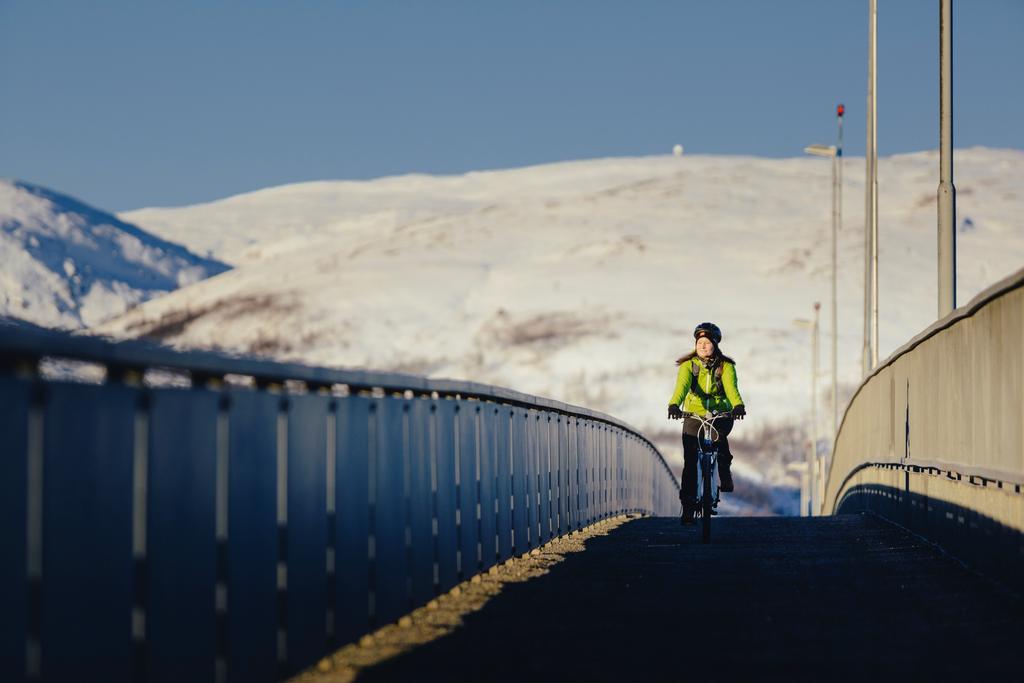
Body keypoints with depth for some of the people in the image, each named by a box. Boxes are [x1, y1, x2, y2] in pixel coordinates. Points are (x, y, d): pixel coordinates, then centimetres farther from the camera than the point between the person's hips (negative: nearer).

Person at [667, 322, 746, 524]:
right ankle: (688, 507, 2)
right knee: (690, 463, -8)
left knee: (719, 438, -34)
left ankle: (725, 470, -6)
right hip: (694, 415, 0)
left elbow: (731, 388, -23)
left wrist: (738, 405, -45)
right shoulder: (688, 365, -6)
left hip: (721, 415, 0)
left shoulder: (726, 366, -6)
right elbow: (682, 386, -24)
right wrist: (674, 405, -44)